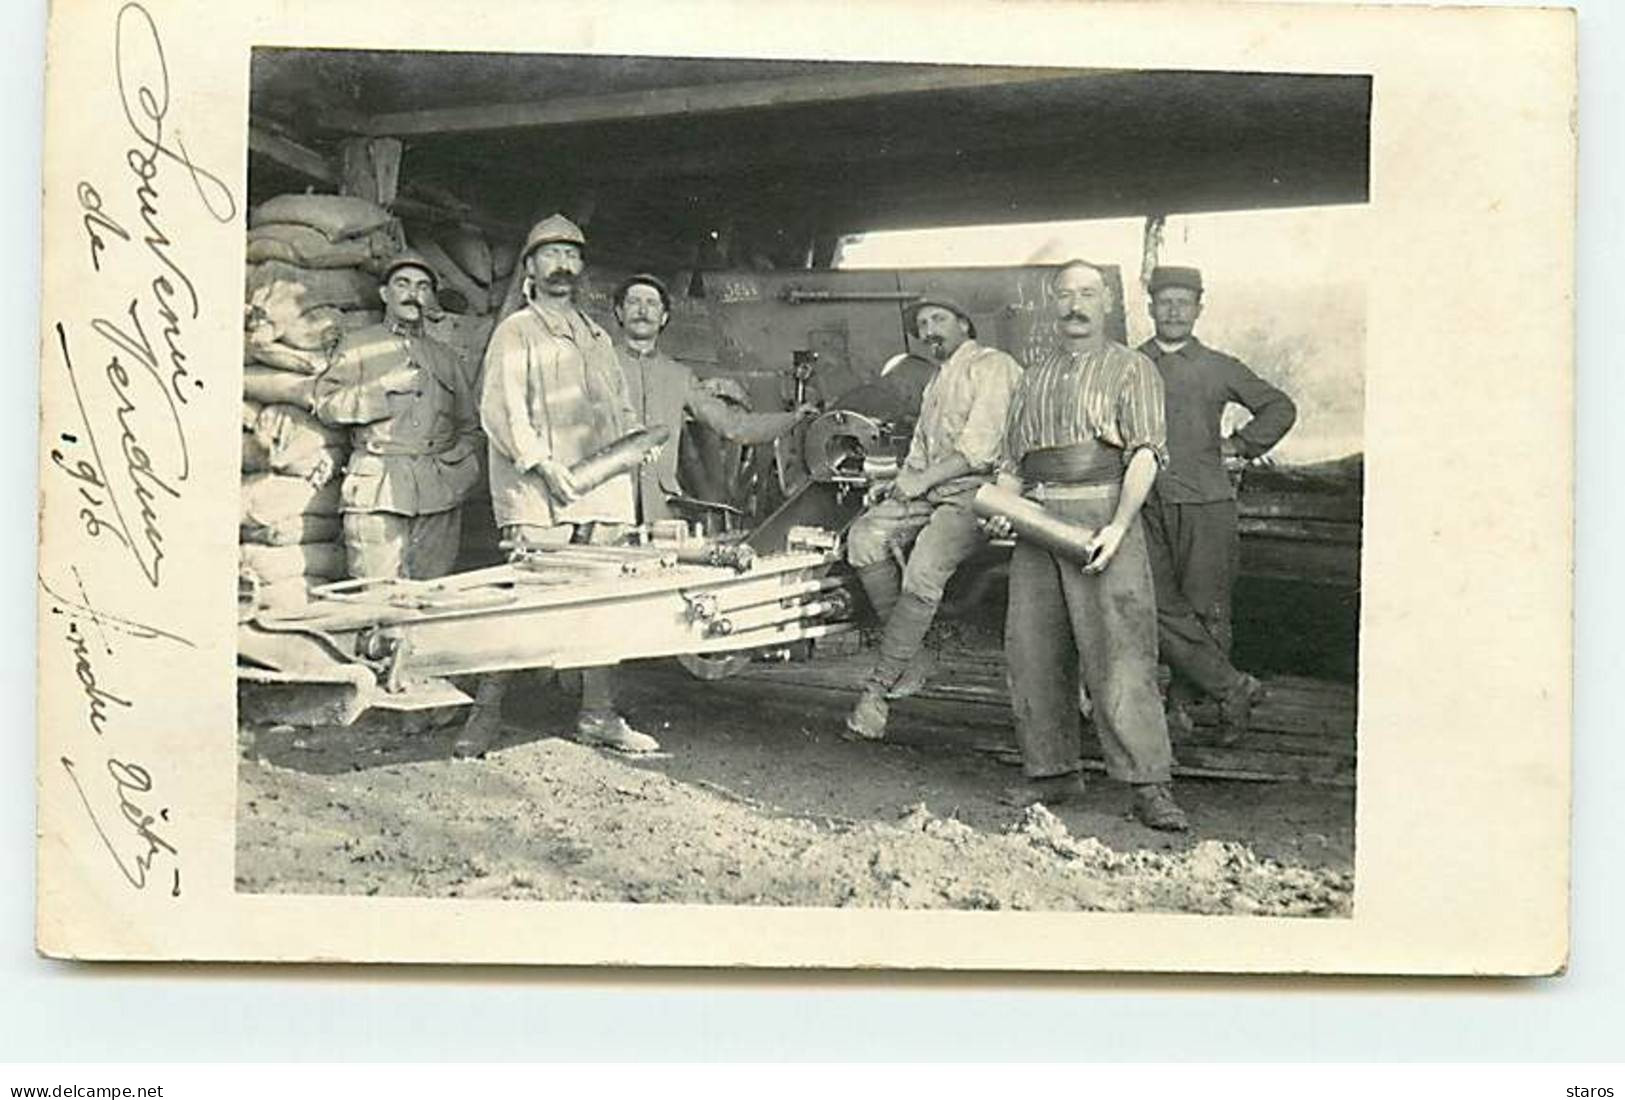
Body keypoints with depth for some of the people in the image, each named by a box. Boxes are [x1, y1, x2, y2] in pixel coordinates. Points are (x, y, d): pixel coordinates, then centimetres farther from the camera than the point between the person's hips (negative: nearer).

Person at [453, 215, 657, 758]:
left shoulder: (597, 338, 24)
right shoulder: (515, 333, 4)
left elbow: (619, 408, 29)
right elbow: (501, 408, -6)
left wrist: (637, 440, 7)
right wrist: (539, 463, -17)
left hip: (602, 489, 6)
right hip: (537, 494, -6)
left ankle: (598, 716, 10)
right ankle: (487, 708, -4)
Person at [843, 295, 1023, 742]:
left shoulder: (992, 367, -1)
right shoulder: (938, 382, 29)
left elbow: (981, 448, -13)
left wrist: (922, 481, -12)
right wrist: (898, 483, 11)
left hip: (977, 492, -8)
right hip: (928, 491, 8)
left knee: (924, 570, -30)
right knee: (864, 537, -18)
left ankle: (880, 686, -26)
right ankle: (913, 655, -14)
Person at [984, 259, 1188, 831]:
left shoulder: (1130, 369, 7)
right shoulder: (1033, 380, 23)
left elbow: (1146, 454, -4)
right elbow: (1012, 463, 26)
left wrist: (1118, 527, -17)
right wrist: (1002, 511, 4)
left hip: (1101, 517, -6)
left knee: (1118, 655, -13)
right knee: (1032, 655, 3)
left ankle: (1149, 786, -13)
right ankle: (1053, 773, 14)